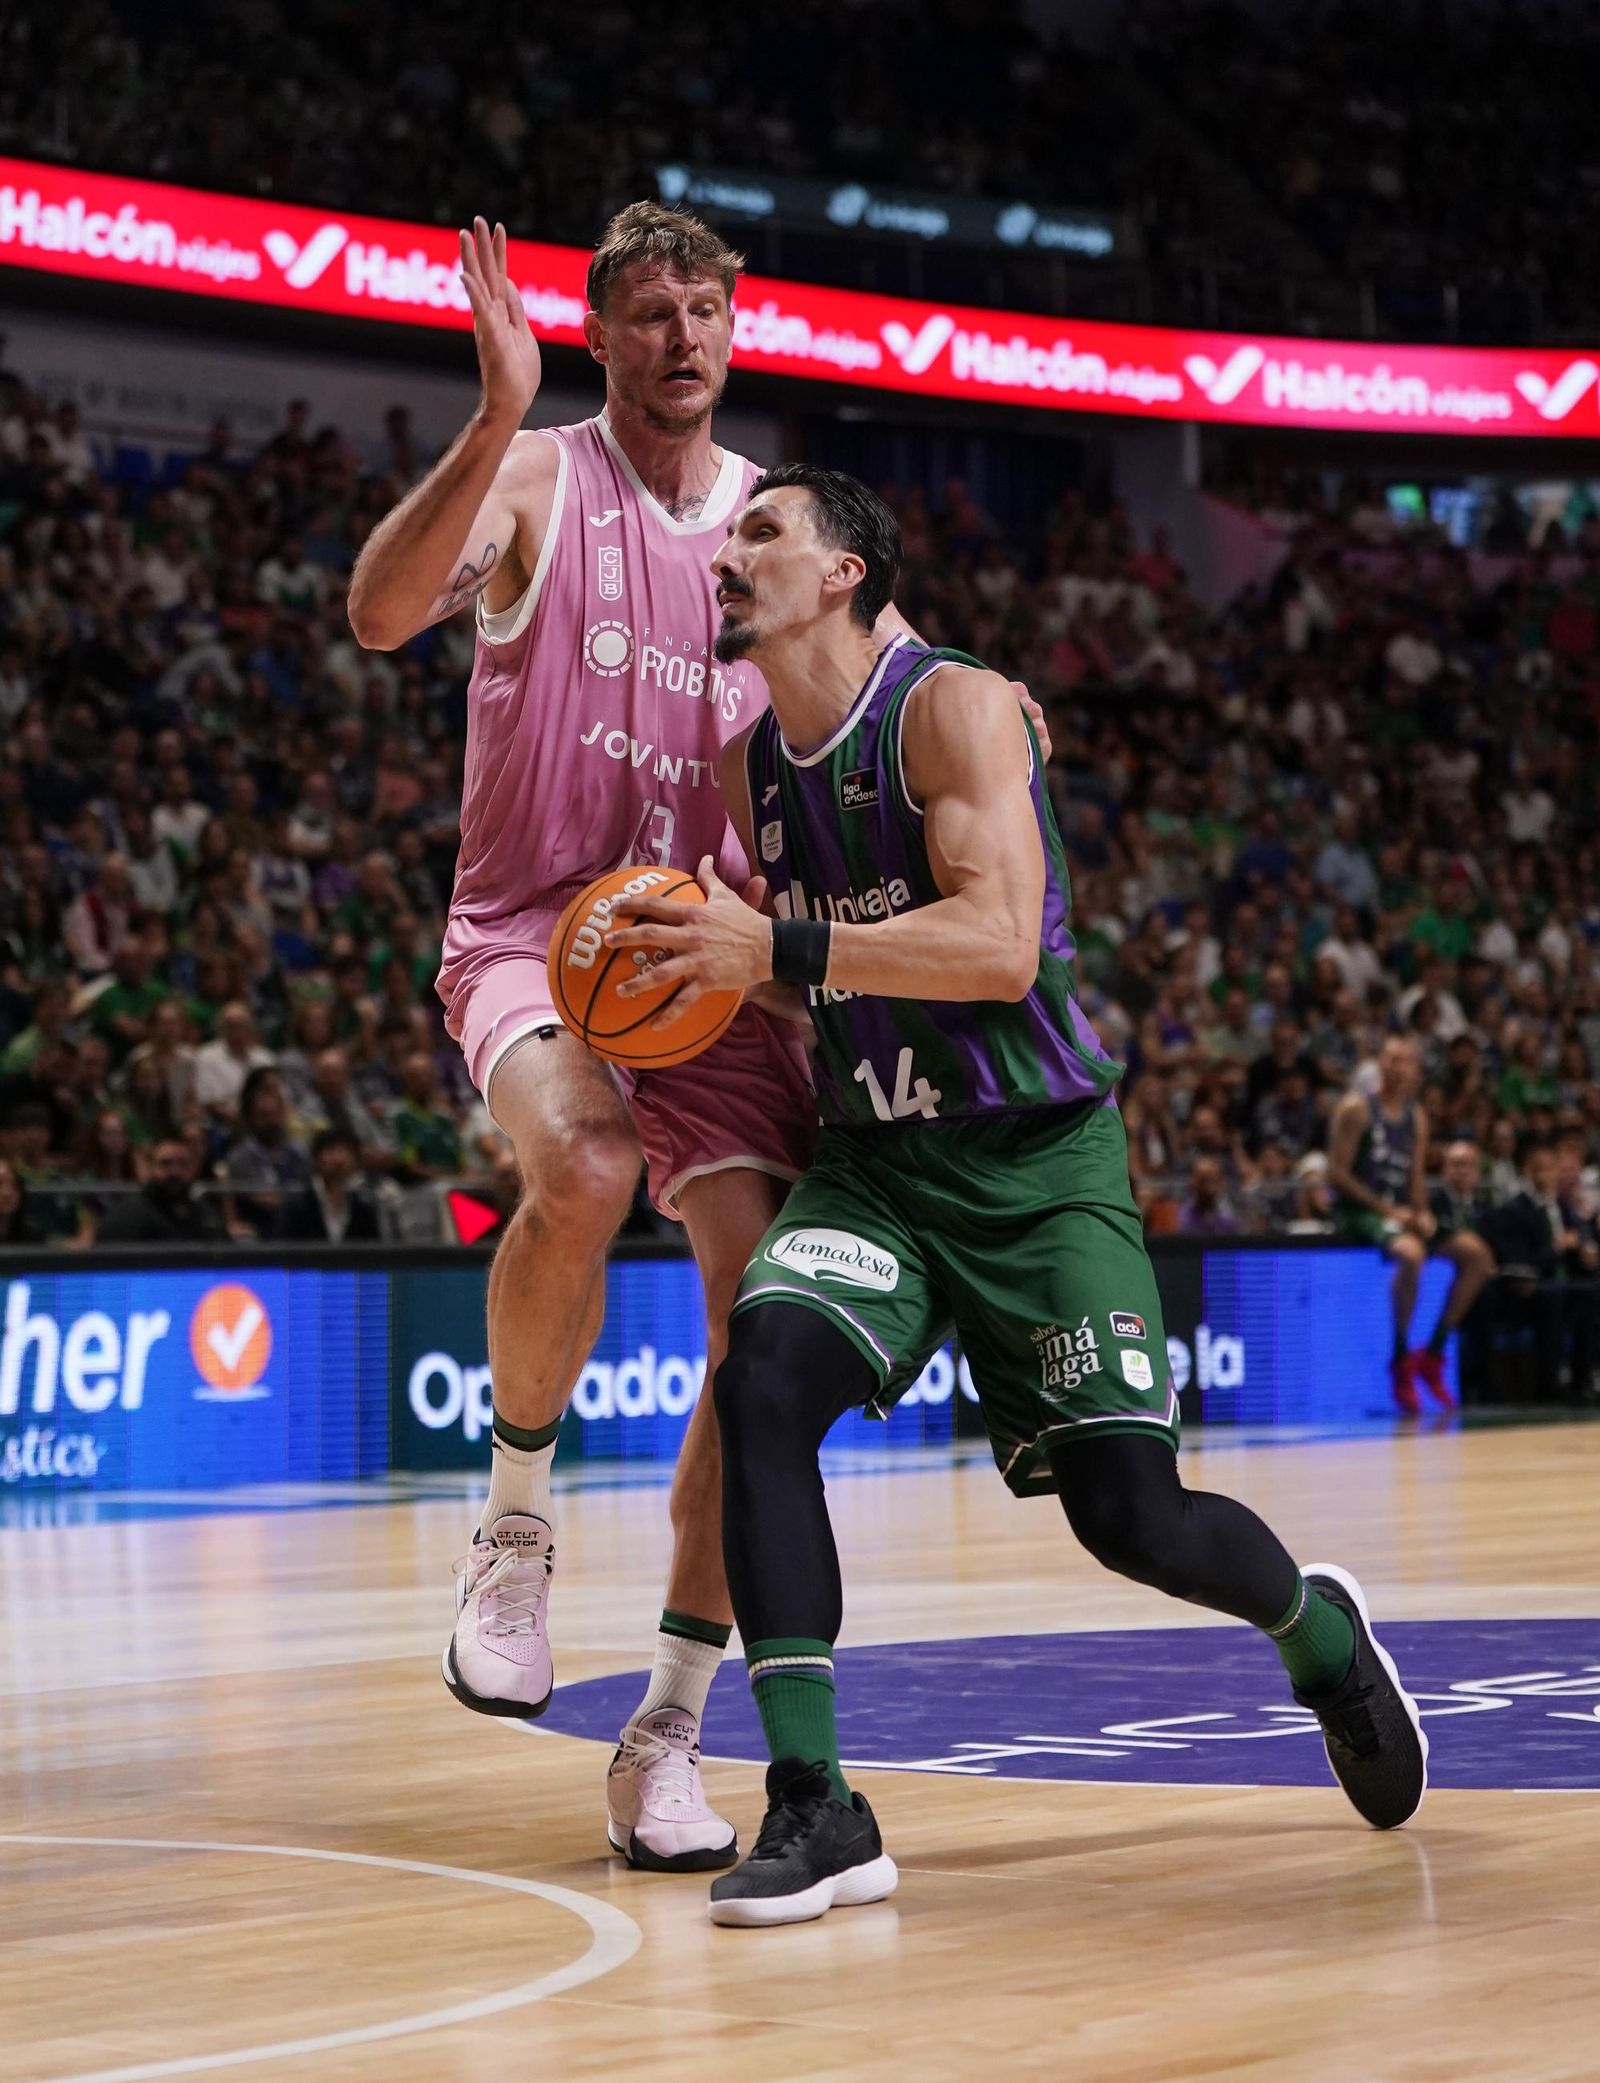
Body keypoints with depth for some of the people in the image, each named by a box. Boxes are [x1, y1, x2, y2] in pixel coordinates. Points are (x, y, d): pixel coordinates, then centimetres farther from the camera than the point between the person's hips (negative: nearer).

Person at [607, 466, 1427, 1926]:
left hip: (1039, 1161, -5)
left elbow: (999, 944, -27)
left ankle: (1320, 1630, 32)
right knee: (763, 1382, -23)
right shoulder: (748, 765, 7)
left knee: (1130, 1516, -5)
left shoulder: (956, 707, -14)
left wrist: (777, 951, -33)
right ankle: (816, 1809, -21)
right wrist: (691, 963, 3)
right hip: (874, 1162, 5)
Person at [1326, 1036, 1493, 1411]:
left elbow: (1416, 1178, 17)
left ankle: (1432, 1354, -2)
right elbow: (1337, 1174, -12)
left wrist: (1422, 1213, -5)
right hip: (1358, 1212, -7)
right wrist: (1386, 1209, -18)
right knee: (1411, 1253, -37)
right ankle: (1400, 1359, -24)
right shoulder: (1356, 1109, -7)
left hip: (1401, 1212, 7)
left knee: (1476, 1253, -8)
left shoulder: (1416, 1118, 14)